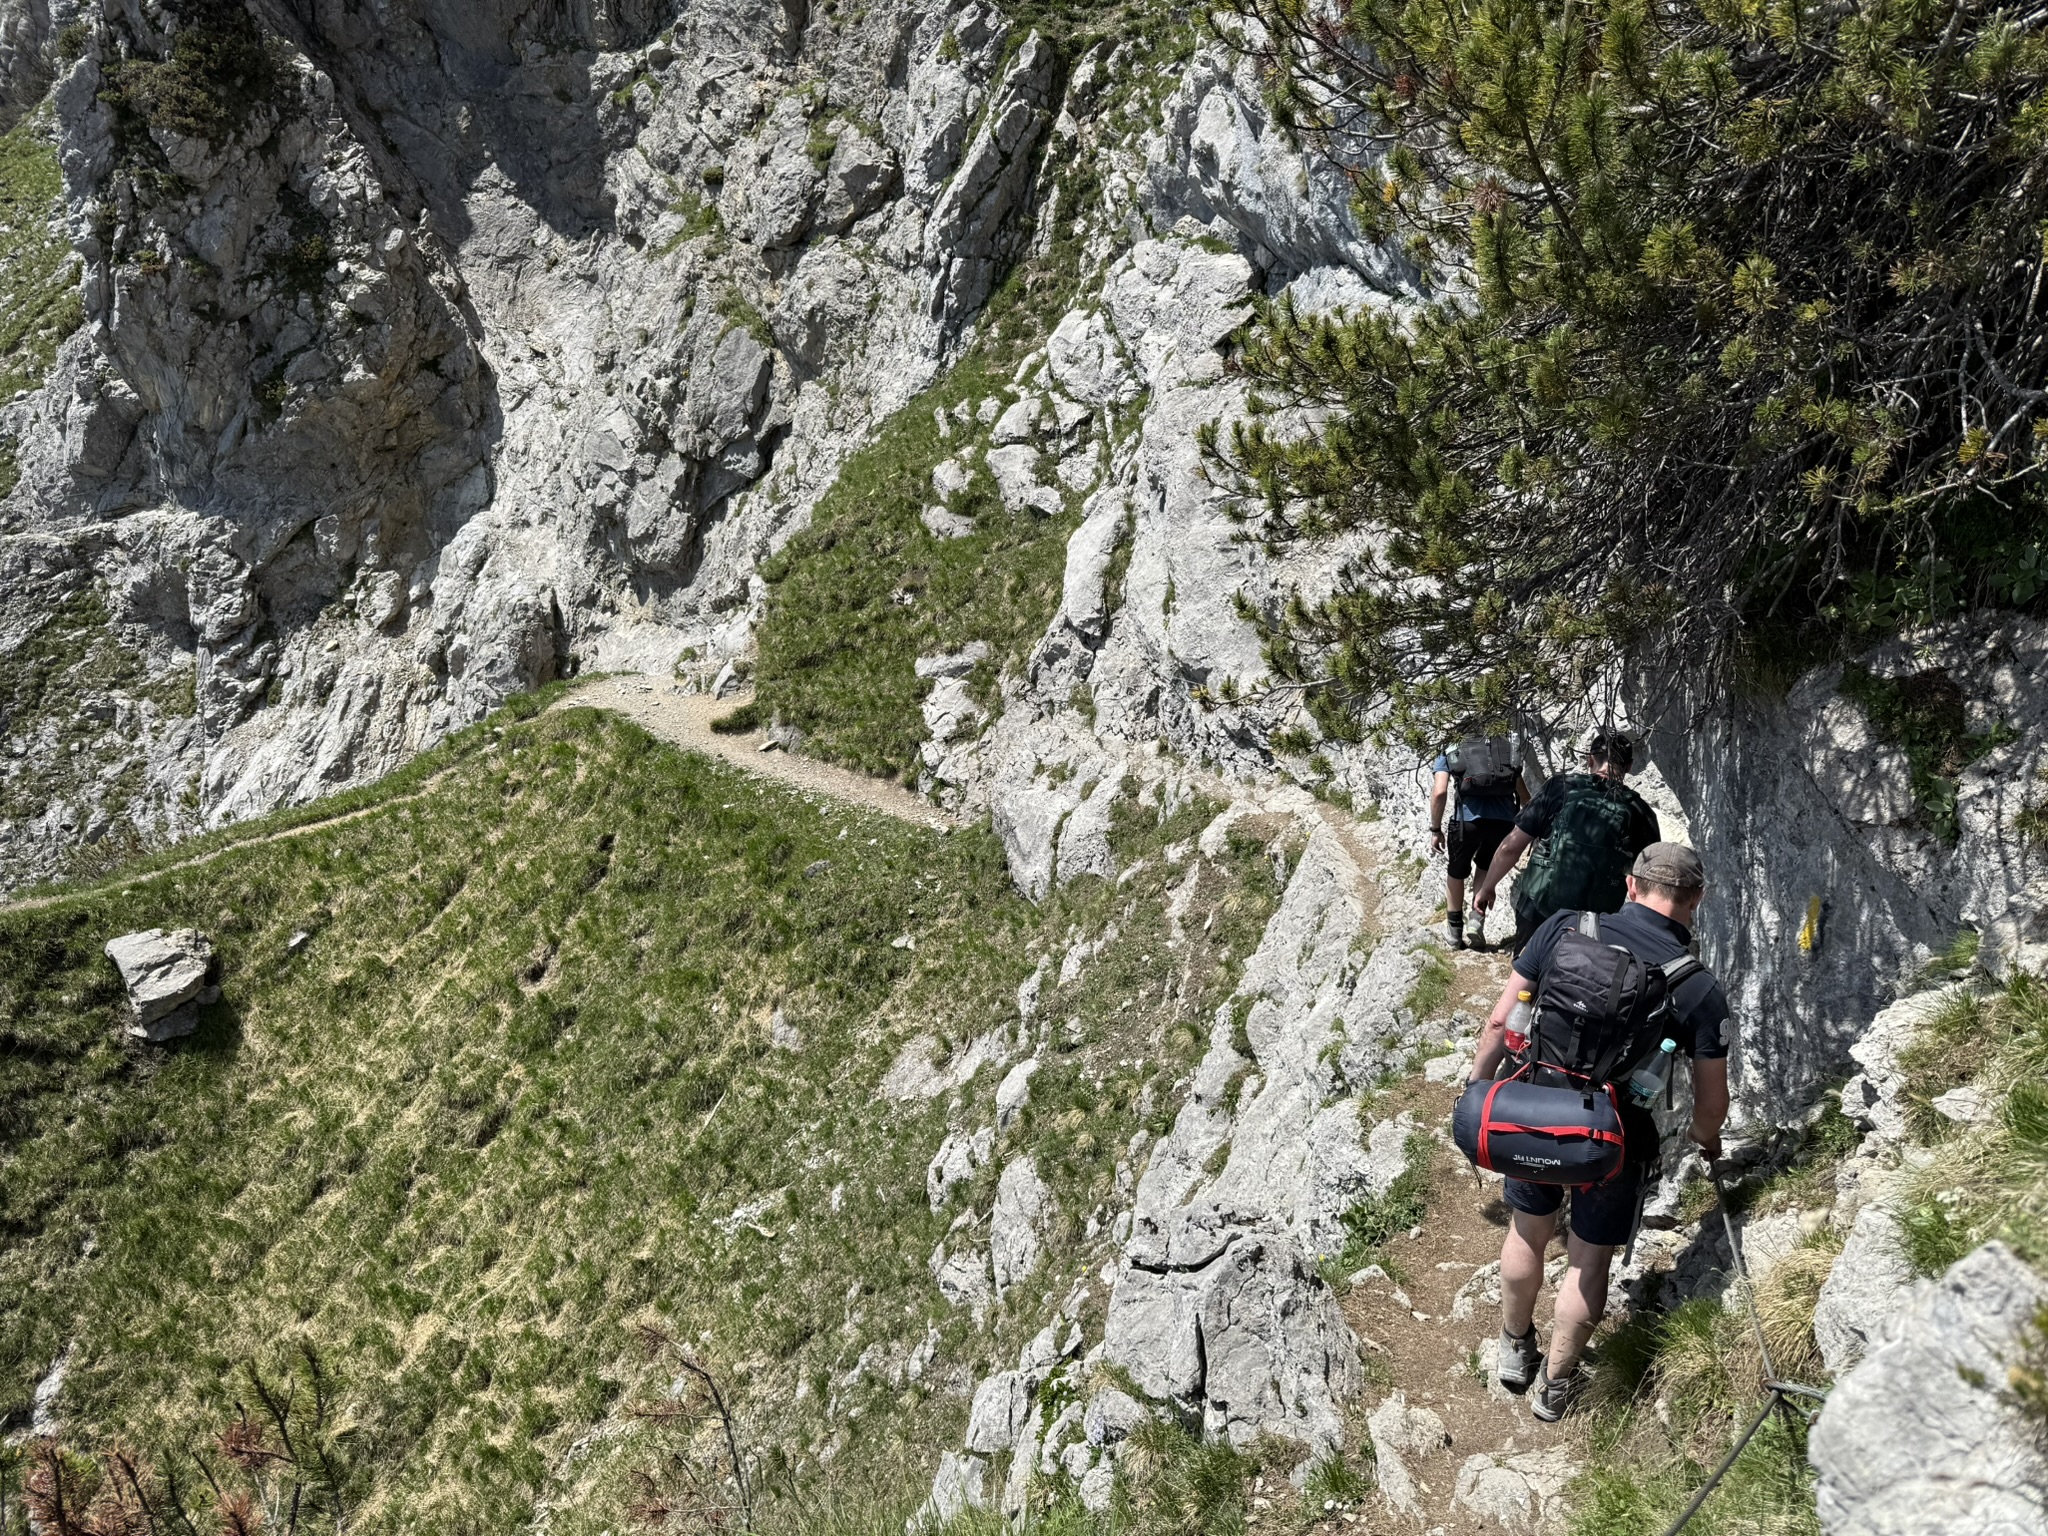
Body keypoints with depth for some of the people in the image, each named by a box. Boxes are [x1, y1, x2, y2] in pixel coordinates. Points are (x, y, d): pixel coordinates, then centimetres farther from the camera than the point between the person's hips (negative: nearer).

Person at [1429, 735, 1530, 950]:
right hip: (1504, 820, 2)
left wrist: (1436, 830, 10)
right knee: (1485, 868, 30)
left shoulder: (1449, 754, 21)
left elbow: (1439, 792, 4)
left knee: (1457, 872, 23)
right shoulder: (1505, 752, 29)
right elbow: (1524, 795, 26)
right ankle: (1477, 921, 17)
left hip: (1468, 818, -2)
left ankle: (1455, 931, 31)